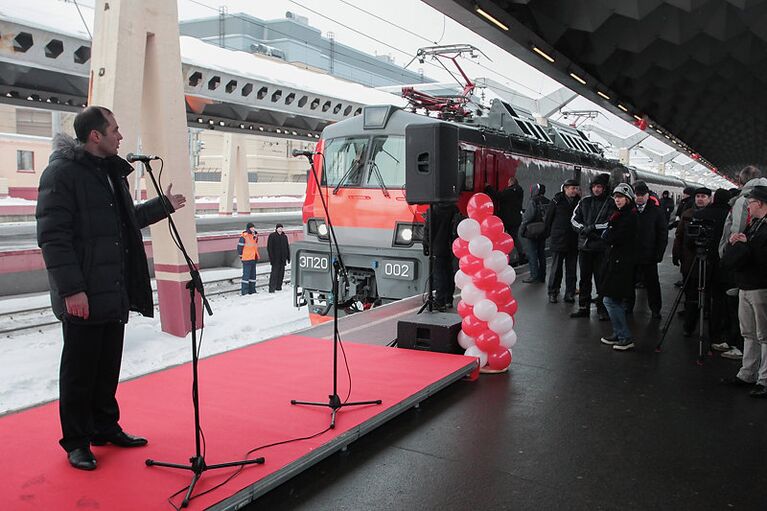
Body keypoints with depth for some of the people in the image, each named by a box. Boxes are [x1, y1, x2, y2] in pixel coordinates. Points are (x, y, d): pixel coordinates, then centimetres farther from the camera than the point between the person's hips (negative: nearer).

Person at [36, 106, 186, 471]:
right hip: (82, 297, -8)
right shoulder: (62, 172, -12)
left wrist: (164, 206, 32)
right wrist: (71, 289, -22)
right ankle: (76, 441, 19)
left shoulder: (111, 172, 16)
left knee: (108, 367, 17)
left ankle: (105, 427, 31)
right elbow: (52, 236, -17)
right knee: (79, 370, 4)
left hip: (115, 293, 8)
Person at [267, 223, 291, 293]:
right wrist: (271, 257, -13)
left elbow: (287, 247, 19)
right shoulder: (272, 236, -3)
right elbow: (269, 247, -6)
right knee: (274, 273, -11)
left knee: (281, 273, 7)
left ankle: (278, 287, 17)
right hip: (275, 259, -5)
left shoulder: (284, 236, 13)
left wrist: (288, 257, 14)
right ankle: (272, 288, -12)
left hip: (282, 259, 5)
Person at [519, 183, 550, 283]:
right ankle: (542, 276, 18)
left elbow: (528, 216, -17)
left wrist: (522, 228, -7)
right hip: (543, 232, 7)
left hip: (532, 231, -7)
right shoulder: (548, 202, 4)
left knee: (531, 253, -1)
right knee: (541, 253, 13)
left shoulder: (533, 202, -15)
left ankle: (534, 275, -4)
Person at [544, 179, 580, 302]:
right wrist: (548, 234, 0)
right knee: (556, 268, 4)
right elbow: (549, 218, 0)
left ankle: (570, 294, 16)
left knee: (571, 269, 8)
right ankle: (553, 293, 12)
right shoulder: (557, 201, -3)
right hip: (558, 240, -3)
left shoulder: (578, 201, 4)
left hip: (573, 241, 3)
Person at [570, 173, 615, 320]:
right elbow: (574, 218, 8)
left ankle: (602, 309, 10)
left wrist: (594, 227, -17)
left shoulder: (611, 204, -3)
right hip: (584, 245, 4)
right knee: (584, 278, 11)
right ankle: (583, 307, 20)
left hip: (602, 247, -4)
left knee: (601, 279, 0)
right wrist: (583, 229, -9)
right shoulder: (585, 201, 10)